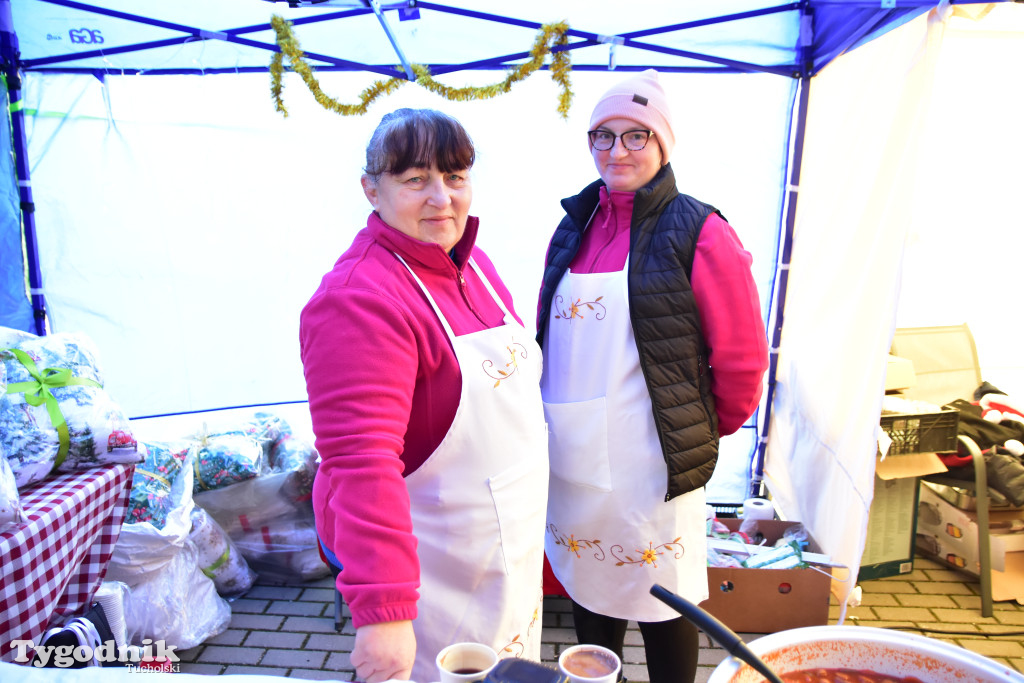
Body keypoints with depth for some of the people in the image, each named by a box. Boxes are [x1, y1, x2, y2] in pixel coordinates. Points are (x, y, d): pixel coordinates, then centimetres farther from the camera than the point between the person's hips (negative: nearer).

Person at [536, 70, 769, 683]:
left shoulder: (698, 232, -9)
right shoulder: (574, 229, 9)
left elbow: (742, 357, -6)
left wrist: (708, 428, 6)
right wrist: (559, 412, 14)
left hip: (650, 458, -5)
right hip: (572, 454, 5)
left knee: (662, 601, 11)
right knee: (589, 586, 21)